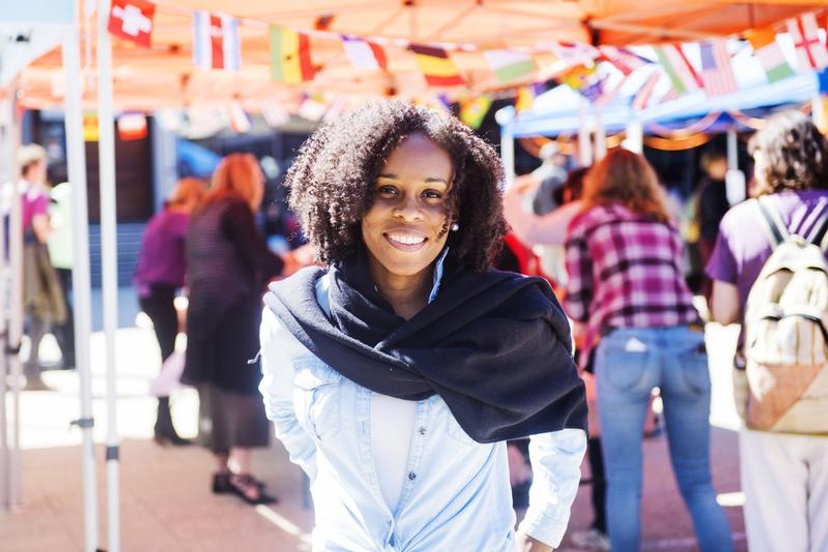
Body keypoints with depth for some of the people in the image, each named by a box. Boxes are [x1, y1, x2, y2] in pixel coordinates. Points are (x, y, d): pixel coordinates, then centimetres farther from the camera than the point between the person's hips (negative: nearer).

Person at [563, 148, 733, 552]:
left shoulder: (586, 222, 15)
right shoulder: (666, 225, 25)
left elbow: (577, 306, 15)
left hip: (626, 347, -3)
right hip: (688, 345, 3)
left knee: (624, 484, 3)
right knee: (698, 484, 11)